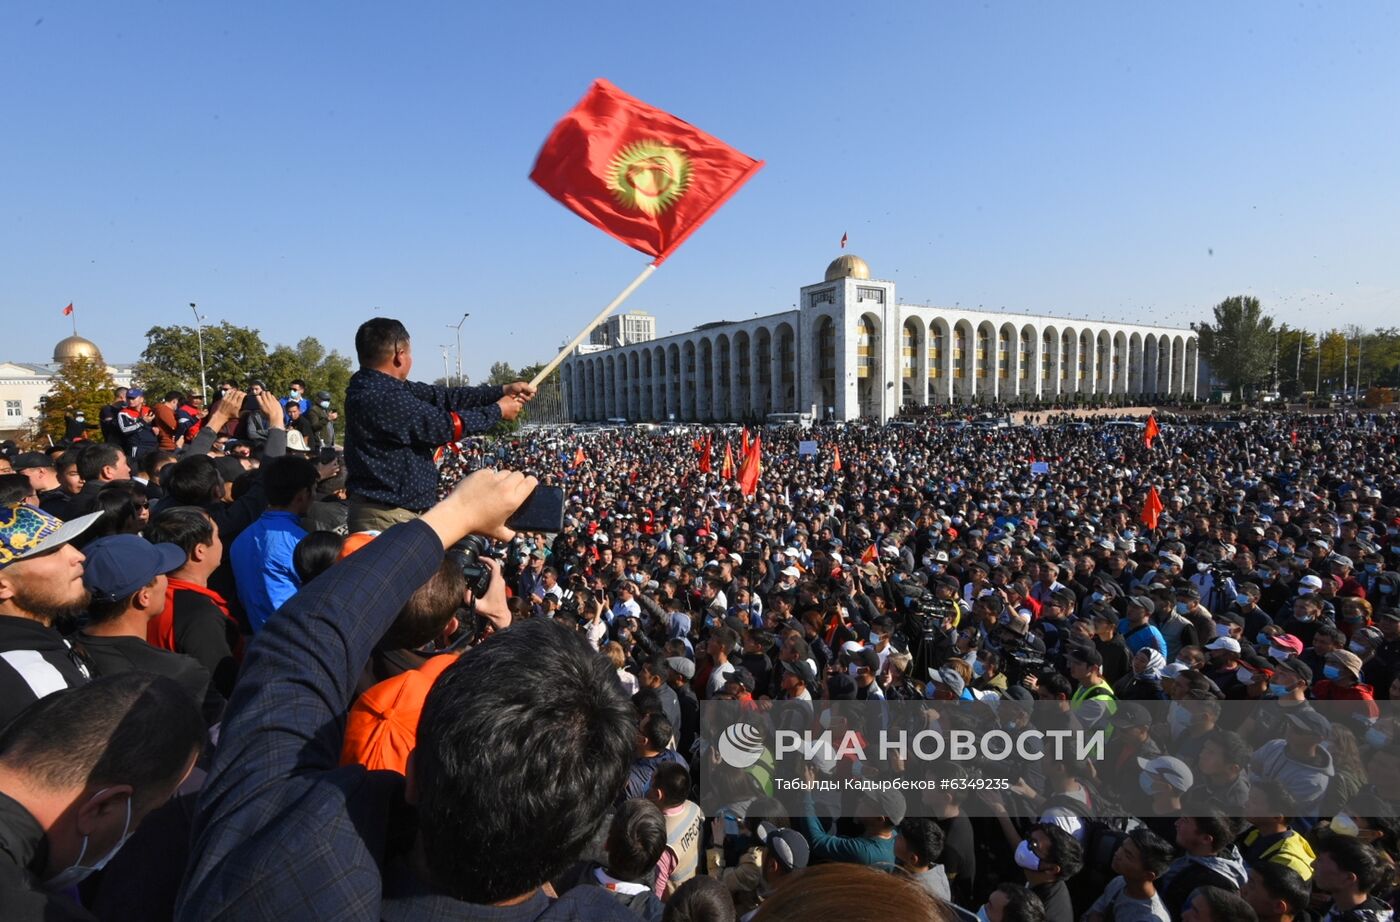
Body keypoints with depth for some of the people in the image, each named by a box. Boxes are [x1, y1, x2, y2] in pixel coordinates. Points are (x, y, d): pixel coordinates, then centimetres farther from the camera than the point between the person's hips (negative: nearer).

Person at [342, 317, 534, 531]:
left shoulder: (378, 386, 6)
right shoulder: (384, 398, -25)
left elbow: (441, 396, 6)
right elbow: (446, 425, -17)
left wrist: (502, 391, 5)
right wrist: (498, 410, -2)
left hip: (391, 508, 10)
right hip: (388, 515, -10)